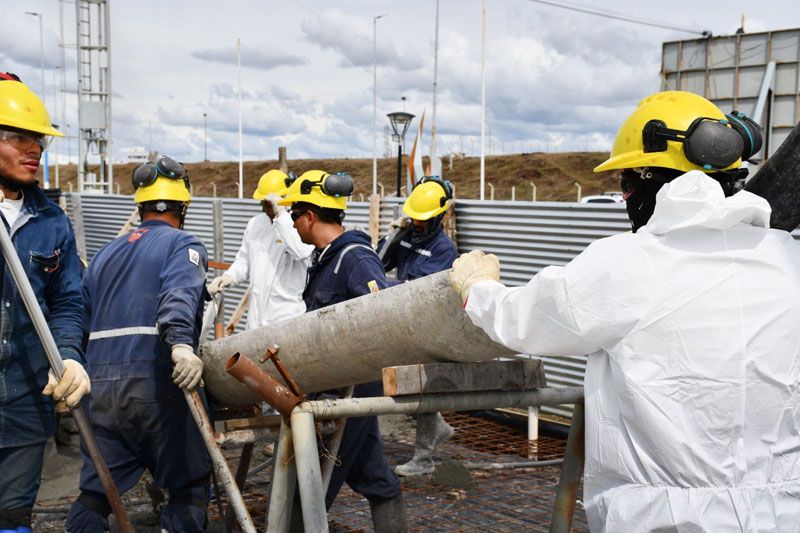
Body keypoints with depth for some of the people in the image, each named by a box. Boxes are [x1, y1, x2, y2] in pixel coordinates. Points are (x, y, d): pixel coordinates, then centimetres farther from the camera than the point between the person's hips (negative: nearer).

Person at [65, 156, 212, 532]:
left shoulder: (105, 254, 22)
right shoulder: (183, 245, 4)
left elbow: (81, 321, 21)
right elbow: (179, 293, -18)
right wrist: (181, 343, -34)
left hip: (99, 387, 6)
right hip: (155, 380, -5)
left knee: (95, 490, 12)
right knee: (189, 486, 6)